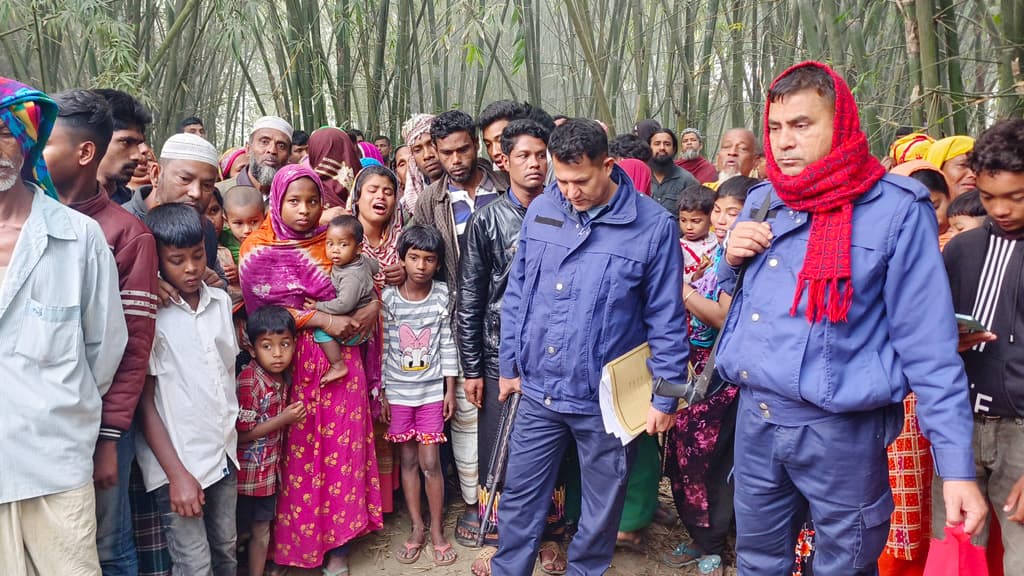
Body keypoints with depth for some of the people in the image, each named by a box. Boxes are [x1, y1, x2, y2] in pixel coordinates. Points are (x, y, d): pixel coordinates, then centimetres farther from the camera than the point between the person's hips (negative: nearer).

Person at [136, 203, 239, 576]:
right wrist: (176, 473, -12)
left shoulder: (221, 302, 5)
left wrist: (232, 440, 10)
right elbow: (145, 402, -9)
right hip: (178, 462, -5)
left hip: (224, 454, 5)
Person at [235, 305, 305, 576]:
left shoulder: (283, 377, 0)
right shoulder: (249, 383, -23)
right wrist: (283, 419, -22)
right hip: (248, 470, -7)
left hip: (269, 469, 7)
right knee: (240, 531, 9)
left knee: (262, 528, 18)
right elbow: (241, 435, -21)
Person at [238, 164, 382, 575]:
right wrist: (323, 320, -19)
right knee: (296, 451, 1)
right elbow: (265, 305, -10)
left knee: (342, 447, 2)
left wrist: (373, 307, -8)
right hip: (290, 360, -2)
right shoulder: (259, 248, 0)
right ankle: (288, 543, 18)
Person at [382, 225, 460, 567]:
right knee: (408, 461, 10)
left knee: (430, 462, 1)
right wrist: (381, 393, -2)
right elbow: (383, 348, -2)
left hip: (432, 390, -1)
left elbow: (447, 344, -1)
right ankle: (417, 529, 23)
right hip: (398, 392, 1)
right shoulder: (389, 298, -6)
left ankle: (437, 530, 17)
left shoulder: (442, 296, -5)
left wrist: (450, 390, -1)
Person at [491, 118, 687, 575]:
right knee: (519, 498, 15)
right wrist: (508, 364, 10)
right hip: (537, 390, 3)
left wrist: (666, 395, -5)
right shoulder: (540, 211, 0)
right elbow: (517, 294, 8)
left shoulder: (653, 225, -12)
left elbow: (666, 320, -6)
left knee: (601, 509, 16)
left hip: (605, 399, -3)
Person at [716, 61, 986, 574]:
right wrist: (731, 258, -2)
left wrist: (957, 465, -15)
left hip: (841, 431, -5)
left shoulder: (895, 209, -10)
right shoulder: (760, 202, 7)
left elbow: (928, 344, -12)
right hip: (754, 418, 5)